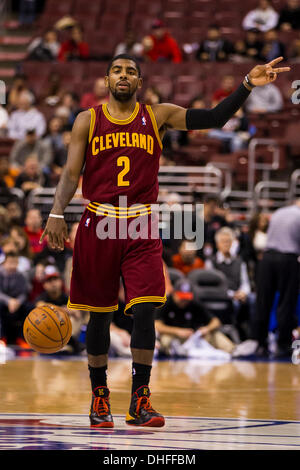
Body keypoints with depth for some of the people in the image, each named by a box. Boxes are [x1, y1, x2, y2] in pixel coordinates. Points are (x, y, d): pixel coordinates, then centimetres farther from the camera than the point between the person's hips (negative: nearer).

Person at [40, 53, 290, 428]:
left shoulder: (158, 116, 6)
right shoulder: (88, 120, 4)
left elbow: (214, 118, -1)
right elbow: (71, 173, -1)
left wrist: (247, 85, -14)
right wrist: (56, 214, -16)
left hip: (141, 228, 0)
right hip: (99, 226, 0)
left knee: (145, 311, -10)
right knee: (99, 315, 5)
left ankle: (139, 401, -3)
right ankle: (99, 397, 18)